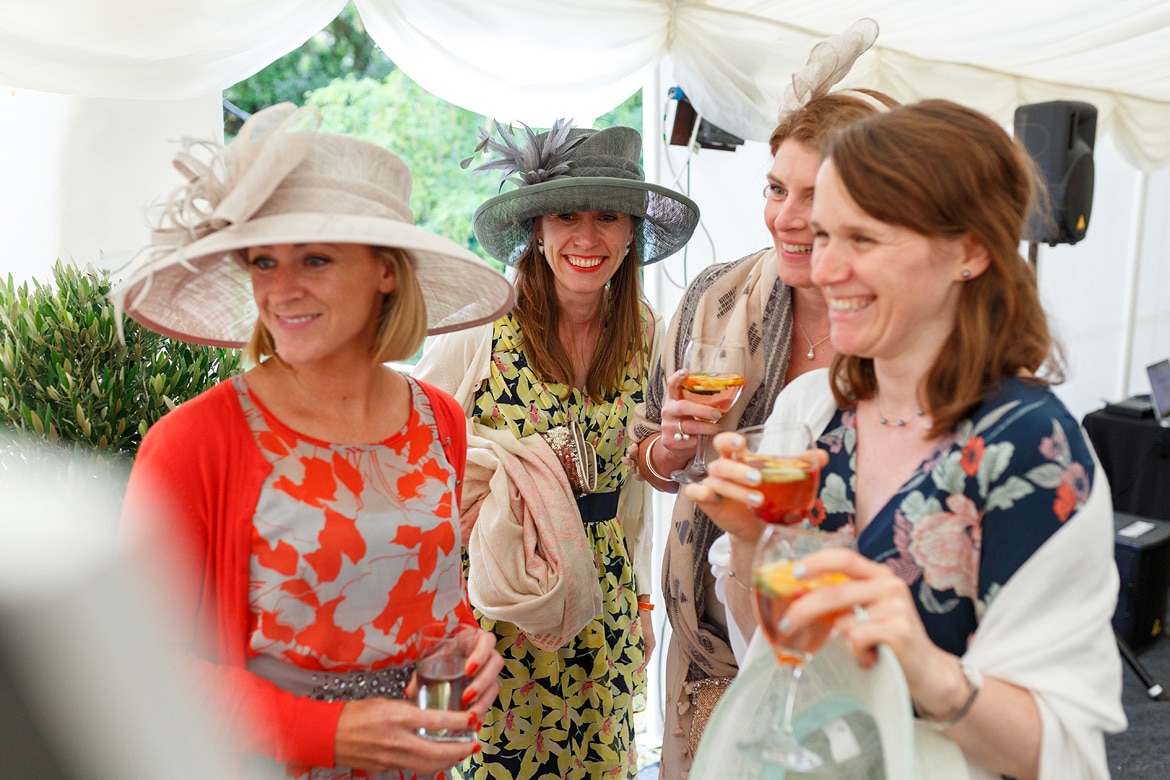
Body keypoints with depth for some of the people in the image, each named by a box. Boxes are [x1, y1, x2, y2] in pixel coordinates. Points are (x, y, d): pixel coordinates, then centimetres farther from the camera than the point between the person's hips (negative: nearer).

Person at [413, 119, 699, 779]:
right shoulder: (479, 328, -12)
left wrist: (641, 602, 13)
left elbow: (634, 478, 10)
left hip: (602, 596, 4)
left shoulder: (645, 336, 1)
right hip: (492, 594, -3)